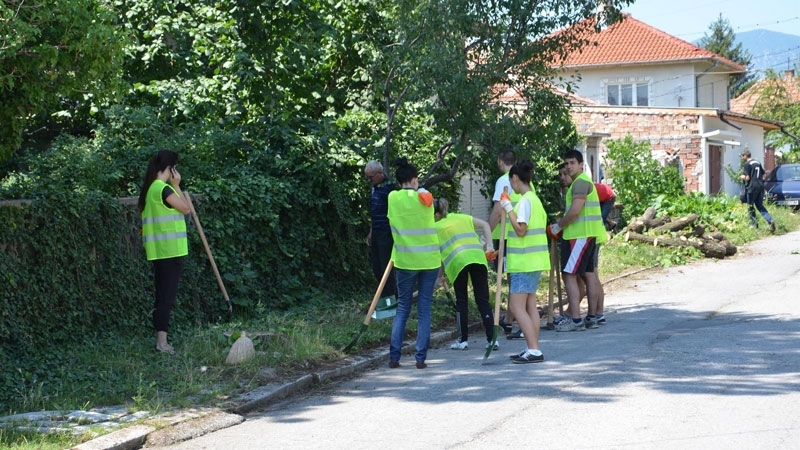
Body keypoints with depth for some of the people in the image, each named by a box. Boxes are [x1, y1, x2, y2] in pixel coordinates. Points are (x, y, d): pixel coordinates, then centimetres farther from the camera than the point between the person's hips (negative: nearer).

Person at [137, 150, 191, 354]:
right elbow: (186, 208, -10)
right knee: (167, 296, -8)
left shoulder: (150, 189, 12)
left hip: (159, 251, 9)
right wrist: (177, 186, -4)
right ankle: (162, 341, -9)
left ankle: (160, 340, 15)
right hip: (170, 250, -9)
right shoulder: (164, 189, -16)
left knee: (162, 296, 12)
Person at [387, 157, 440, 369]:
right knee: (424, 309, 5)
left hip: (405, 260, 1)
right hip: (429, 260, -1)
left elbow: (394, 224, 7)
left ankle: (394, 357, 3)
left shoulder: (393, 198, -2)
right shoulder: (424, 197, -4)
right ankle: (421, 358, 1)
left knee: (402, 307, 10)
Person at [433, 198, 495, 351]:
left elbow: (437, 254, 13)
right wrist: (489, 245, 16)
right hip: (478, 257, 3)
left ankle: (463, 340, 12)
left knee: (461, 301, 11)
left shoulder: (437, 227, 14)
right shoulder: (462, 217, 26)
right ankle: (492, 338, 0)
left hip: (457, 261, -3)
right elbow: (485, 225, 21)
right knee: (483, 300, 5)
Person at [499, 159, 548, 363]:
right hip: (534, 260, 10)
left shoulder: (525, 201, -16)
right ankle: (532, 349, 13)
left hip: (524, 262, -10)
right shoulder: (535, 199, 14)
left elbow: (520, 230, -22)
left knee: (517, 306, -9)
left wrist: (508, 209, -16)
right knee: (530, 305, 12)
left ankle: (534, 350, -14)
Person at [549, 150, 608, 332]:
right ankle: (592, 318, 18)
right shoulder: (584, 181, 20)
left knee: (569, 275, -11)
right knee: (590, 275, 12)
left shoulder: (581, 182, -14)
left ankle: (576, 320, -15)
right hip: (590, 235, 11)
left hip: (580, 235, -11)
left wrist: (558, 226, -10)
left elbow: (575, 211, -22)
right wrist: (563, 222, 11)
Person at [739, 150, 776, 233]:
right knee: (760, 206, 10)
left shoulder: (747, 165, -8)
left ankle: (754, 224, 9)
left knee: (751, 207, 7)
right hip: (761, 186, 7)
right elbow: (763, 175, 20)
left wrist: (742, 177, 7)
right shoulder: (758, 163, 16)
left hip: (752, 187, -7)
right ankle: (770, 221, -8)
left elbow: (747, 178, -13)